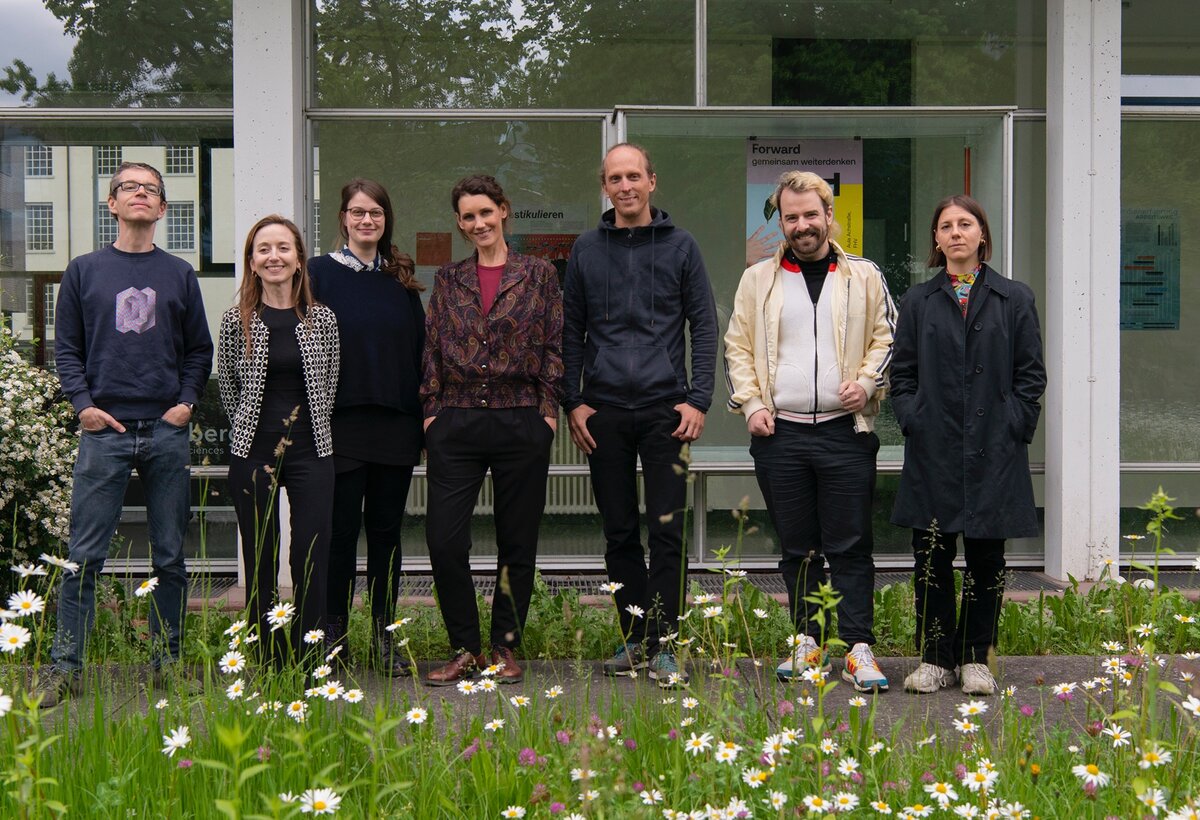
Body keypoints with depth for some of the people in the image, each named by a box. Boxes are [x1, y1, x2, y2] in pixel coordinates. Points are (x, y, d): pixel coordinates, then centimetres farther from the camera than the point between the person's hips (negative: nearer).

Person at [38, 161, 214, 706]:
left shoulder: (180, 274, 12)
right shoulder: (84, 271, 9)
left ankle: (167, 661, 16)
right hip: (105, 430, -1)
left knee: (170, 557, 6)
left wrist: (187, 401, -2)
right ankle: (65, 666, 5)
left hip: (167, 431, 2)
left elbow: (200, 350, 13)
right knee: (84, 556, -2)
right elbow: (66, 347, 8)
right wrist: (83, 404, -6)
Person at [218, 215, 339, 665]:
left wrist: (306, 430, 11)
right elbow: (229, 391, 9)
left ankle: (313, 662, 6)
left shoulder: (322, 319, 3)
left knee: (311, 561, -2)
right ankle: (268, 660, 14)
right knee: (260, 562, 5)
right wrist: (254, 429, 11)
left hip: (311, 452, 0)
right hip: (252, 454, 0)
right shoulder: (236, 321, 0)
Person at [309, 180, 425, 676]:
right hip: (341, 423, -3)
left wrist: (422, 415, 7)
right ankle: (333, 636, 10)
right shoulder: (321, 273, 2)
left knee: (386, 528, 7)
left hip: (396, 424, 3)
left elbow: (419, 347, 13)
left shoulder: (401, 279, 12)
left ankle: (384, 637, 14)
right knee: (341, 528, 0)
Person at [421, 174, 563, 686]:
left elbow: (554, 346, 4)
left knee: (517, 540, 4)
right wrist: (431, 409, 3)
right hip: (456, 423, 2)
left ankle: (505, 648, 17)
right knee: (444, 538, -6)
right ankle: (465, 649, 7)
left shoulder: (538, 274, 6)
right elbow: (432, 347, 11)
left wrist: (548, 409, -4)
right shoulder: (448, 280, 12)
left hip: (521, 420, -1)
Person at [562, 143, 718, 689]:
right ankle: (634, 638, 16)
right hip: (603, 412, 2)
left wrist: (698, 399, -5)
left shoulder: (680, 247, 5)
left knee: (667, 530, -5)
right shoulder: (586, 250, 9)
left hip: (664, 408, -2)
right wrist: (573, 402, 2)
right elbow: (571, 332, 11)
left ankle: (661, 644, 0)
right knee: (619, 532, 7)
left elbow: (704, 327, 4)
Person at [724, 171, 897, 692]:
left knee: (850, 547, -2)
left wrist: (866, 382, -6)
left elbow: (886, 338, 11)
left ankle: (858, 650, 1)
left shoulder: (864, 277, 8)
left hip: (845, 433, -1)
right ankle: (808, 643, 18)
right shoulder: (758, 280, 11)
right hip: (780, 434, 2)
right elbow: (738, 347, 12)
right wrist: (751, 404, 0)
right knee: (797, 548, 8)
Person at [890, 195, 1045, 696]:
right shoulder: (918, 302, 10)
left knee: (986, 560, 5)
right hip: (933, 452, 1)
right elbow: (902, 375, 10)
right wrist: (913, 422, -3)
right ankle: (934, 658, 12)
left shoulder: (1014, 300, 7)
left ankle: (975, 659, 16)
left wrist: (1013, 427, -5)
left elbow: (1031, 376, 5)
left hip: (994, 453, 0)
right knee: (932, 558, 2)